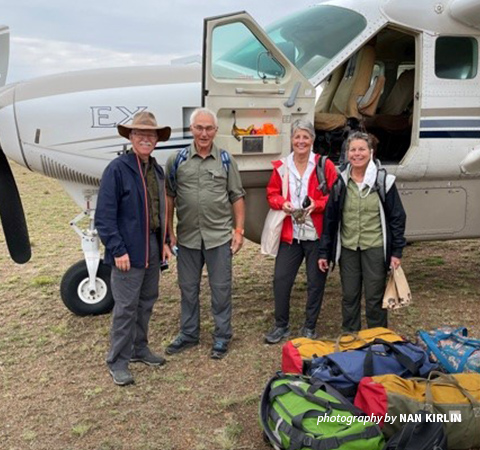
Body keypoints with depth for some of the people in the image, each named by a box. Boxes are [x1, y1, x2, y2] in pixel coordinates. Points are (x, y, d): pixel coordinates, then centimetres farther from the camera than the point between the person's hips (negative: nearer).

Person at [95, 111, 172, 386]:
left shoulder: (157, 170, 10)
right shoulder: (117, 169, -13)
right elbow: (104, 216, -16)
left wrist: (164, 242, 12)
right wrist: (118, 250, -19)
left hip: (152, 249, 7)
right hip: (128, 252, -7)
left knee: (147, 303, 18)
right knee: (126, 307, 1)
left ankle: (139, 349, 34)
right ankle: (118, 361, 16)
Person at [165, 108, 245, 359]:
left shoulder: (226, 160, 2)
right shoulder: (177, 161, 2)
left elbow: (237, 197, 4)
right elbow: (169, 197, 6)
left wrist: (239, 230, -1)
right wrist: (169, 232, 3)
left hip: (219, 237, -1)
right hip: (187, 237, 2)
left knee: (221, 288, 7)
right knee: (188, 288, 14)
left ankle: (222, 336, 23)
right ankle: (188, 334, 31)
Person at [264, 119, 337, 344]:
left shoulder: (325, 165, -4)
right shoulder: (281, 167, 4)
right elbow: (272, 193, 11)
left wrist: (317, 204, -19)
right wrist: (282, 203, -10)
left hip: (316, 234, -2)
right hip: (289, 234, 2)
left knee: (316, 282, 8)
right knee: (281, 279, 3)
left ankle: (310, 327, 26)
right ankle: (281, 325, 22)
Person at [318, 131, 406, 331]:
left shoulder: (384, 181, -3)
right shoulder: (340, 183, 3)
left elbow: (397, 217, 0)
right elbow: (330, 219, 6)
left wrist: (396, 251, -4)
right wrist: (324, 252, 5)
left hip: (375, 247, -2)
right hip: (348, 248, 3)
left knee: (375, 298, 5)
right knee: (349, 296, 10)